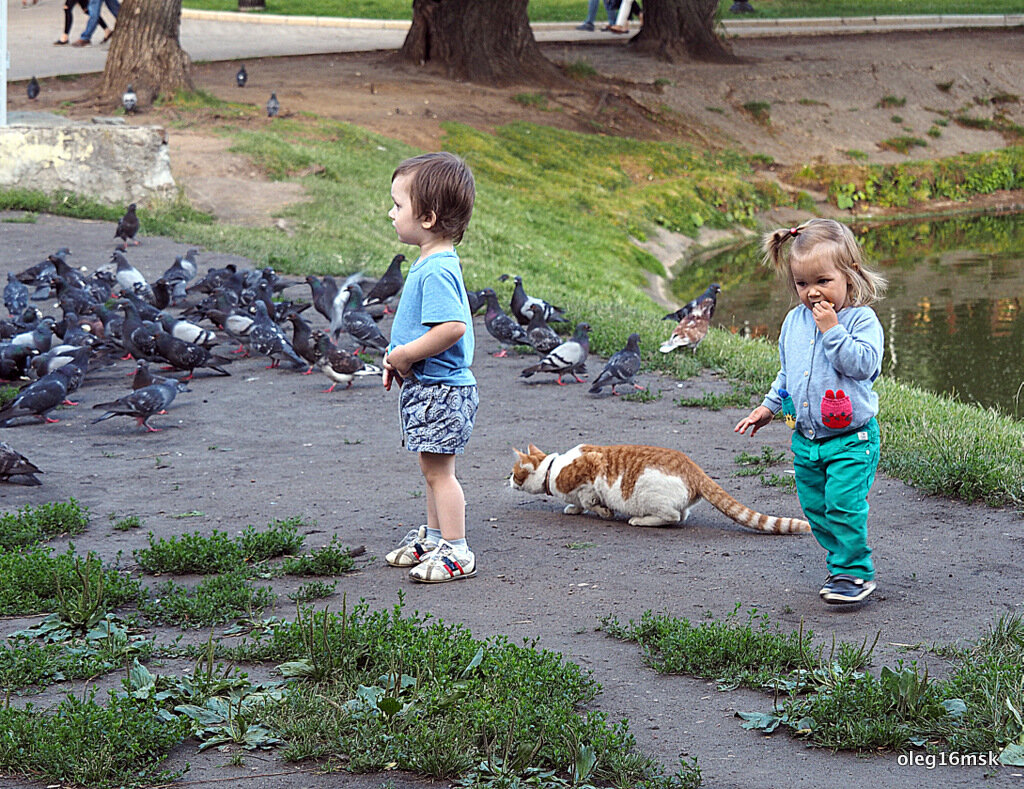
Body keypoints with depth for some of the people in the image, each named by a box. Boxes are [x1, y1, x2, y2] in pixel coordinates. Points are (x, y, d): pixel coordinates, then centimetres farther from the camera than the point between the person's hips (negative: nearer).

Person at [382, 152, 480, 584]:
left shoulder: (436, 270, -23)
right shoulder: (431, 262, 9)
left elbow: (452, 327, -34)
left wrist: (405, 355, -23)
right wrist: (397, 356, 8)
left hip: (440, 390, -10)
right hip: (425, 387, 10)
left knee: (438, 469, -3)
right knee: (433, 468, 21)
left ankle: (456, 552, 5)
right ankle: (433, 536, 34)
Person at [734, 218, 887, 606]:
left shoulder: (861, 319, -11)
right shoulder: (794, 321, 8)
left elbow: (863, 364, -26)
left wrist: (832, 330, -26)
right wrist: (769, 406, 24)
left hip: (850, 439, -7)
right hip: (806, 438, 7)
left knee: (844, 505, -14)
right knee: (816, 508, 10)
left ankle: (854, 570, -1)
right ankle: (842, 563, 24)